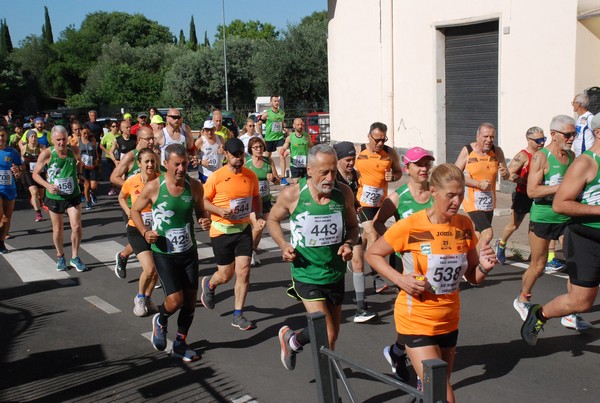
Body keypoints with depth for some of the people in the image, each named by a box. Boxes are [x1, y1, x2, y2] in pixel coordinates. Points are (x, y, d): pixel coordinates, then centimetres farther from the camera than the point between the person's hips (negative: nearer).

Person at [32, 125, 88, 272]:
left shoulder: (74, 151, -9)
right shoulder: (46, 154, -16)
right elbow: (35, 174, -6)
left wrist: (79, 162, -4)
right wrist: (48, 185, -21)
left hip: (73, 196, 1)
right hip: (54, 197, -1)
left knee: (76, 226, -7)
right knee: (57, 229, 12)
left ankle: (75, 257, 12)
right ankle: (60, 257, 34)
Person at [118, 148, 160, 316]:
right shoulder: (131, 182, -11)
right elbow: (121, 197, 11)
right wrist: (128, 211, -4)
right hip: (137, 230, -2)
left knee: (156, 270, 9)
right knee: (149, 269, -14)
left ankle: (147, 298, 37)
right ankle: (139, 298, 15)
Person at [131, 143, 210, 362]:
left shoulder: (195, 186, -5)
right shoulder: (153, 187, -14)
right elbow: (135, 210, 2)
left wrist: (204, 221, -12)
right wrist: (145, 232, -15)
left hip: (189, 251, 4)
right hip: (164, 253, -4)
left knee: (190, 300, 7)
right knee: (175, 300, -12)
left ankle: (180, 344, 28)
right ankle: (160, 321, 25)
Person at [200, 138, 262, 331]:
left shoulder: (251, 176, -1)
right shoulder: (216, 177, -13)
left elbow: (256, 198, 15)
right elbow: (203, 200, -6)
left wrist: (259, 216, -2)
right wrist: (220, 211, -22)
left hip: (243, 229, 3)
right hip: (221, 231, -3)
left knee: (244, 272, -3)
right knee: (226, 275, 6)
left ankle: (238, 315, 11)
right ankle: (209, 284, 43)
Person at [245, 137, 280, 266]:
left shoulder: (269, 162, 0)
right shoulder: (246, 162, -9)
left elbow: (278, 181, 3)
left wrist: (273, 178, -18)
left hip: (265, 200, 4)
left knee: (261, 228, 10)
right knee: (258, 226, -17)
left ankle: (254, 251, 33)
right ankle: (250, 251, 9)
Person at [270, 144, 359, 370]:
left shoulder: (344, 193, -7)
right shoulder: (292, 195, -14)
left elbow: (352, 226, 9)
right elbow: (273, 219, 5)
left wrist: (349, 244, -12)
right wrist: (283, 245, -11)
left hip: (336, 274, 4)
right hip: (307, 274, -4)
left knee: (332, 336, 15)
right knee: (327, 336, -11)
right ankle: (291, 340, 21)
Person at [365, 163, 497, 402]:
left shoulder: (464, 225, -2)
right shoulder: (410, 226, -16)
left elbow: (473, 277, 6)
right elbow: (372, 254, -4)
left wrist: (484, 267, -15)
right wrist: (400, 280, -18)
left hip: (449, 320, 5)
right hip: (417, 321, -5)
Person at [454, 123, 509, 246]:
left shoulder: (497, 151, 0)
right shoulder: (467, 150, -10)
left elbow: (506, 176, 6)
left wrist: (505, 173, -19)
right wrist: (478, 184, -20)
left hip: (489, 200, 5)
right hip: (472, 200, -5)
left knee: (479, 234, 17)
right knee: (488, 234, -19)